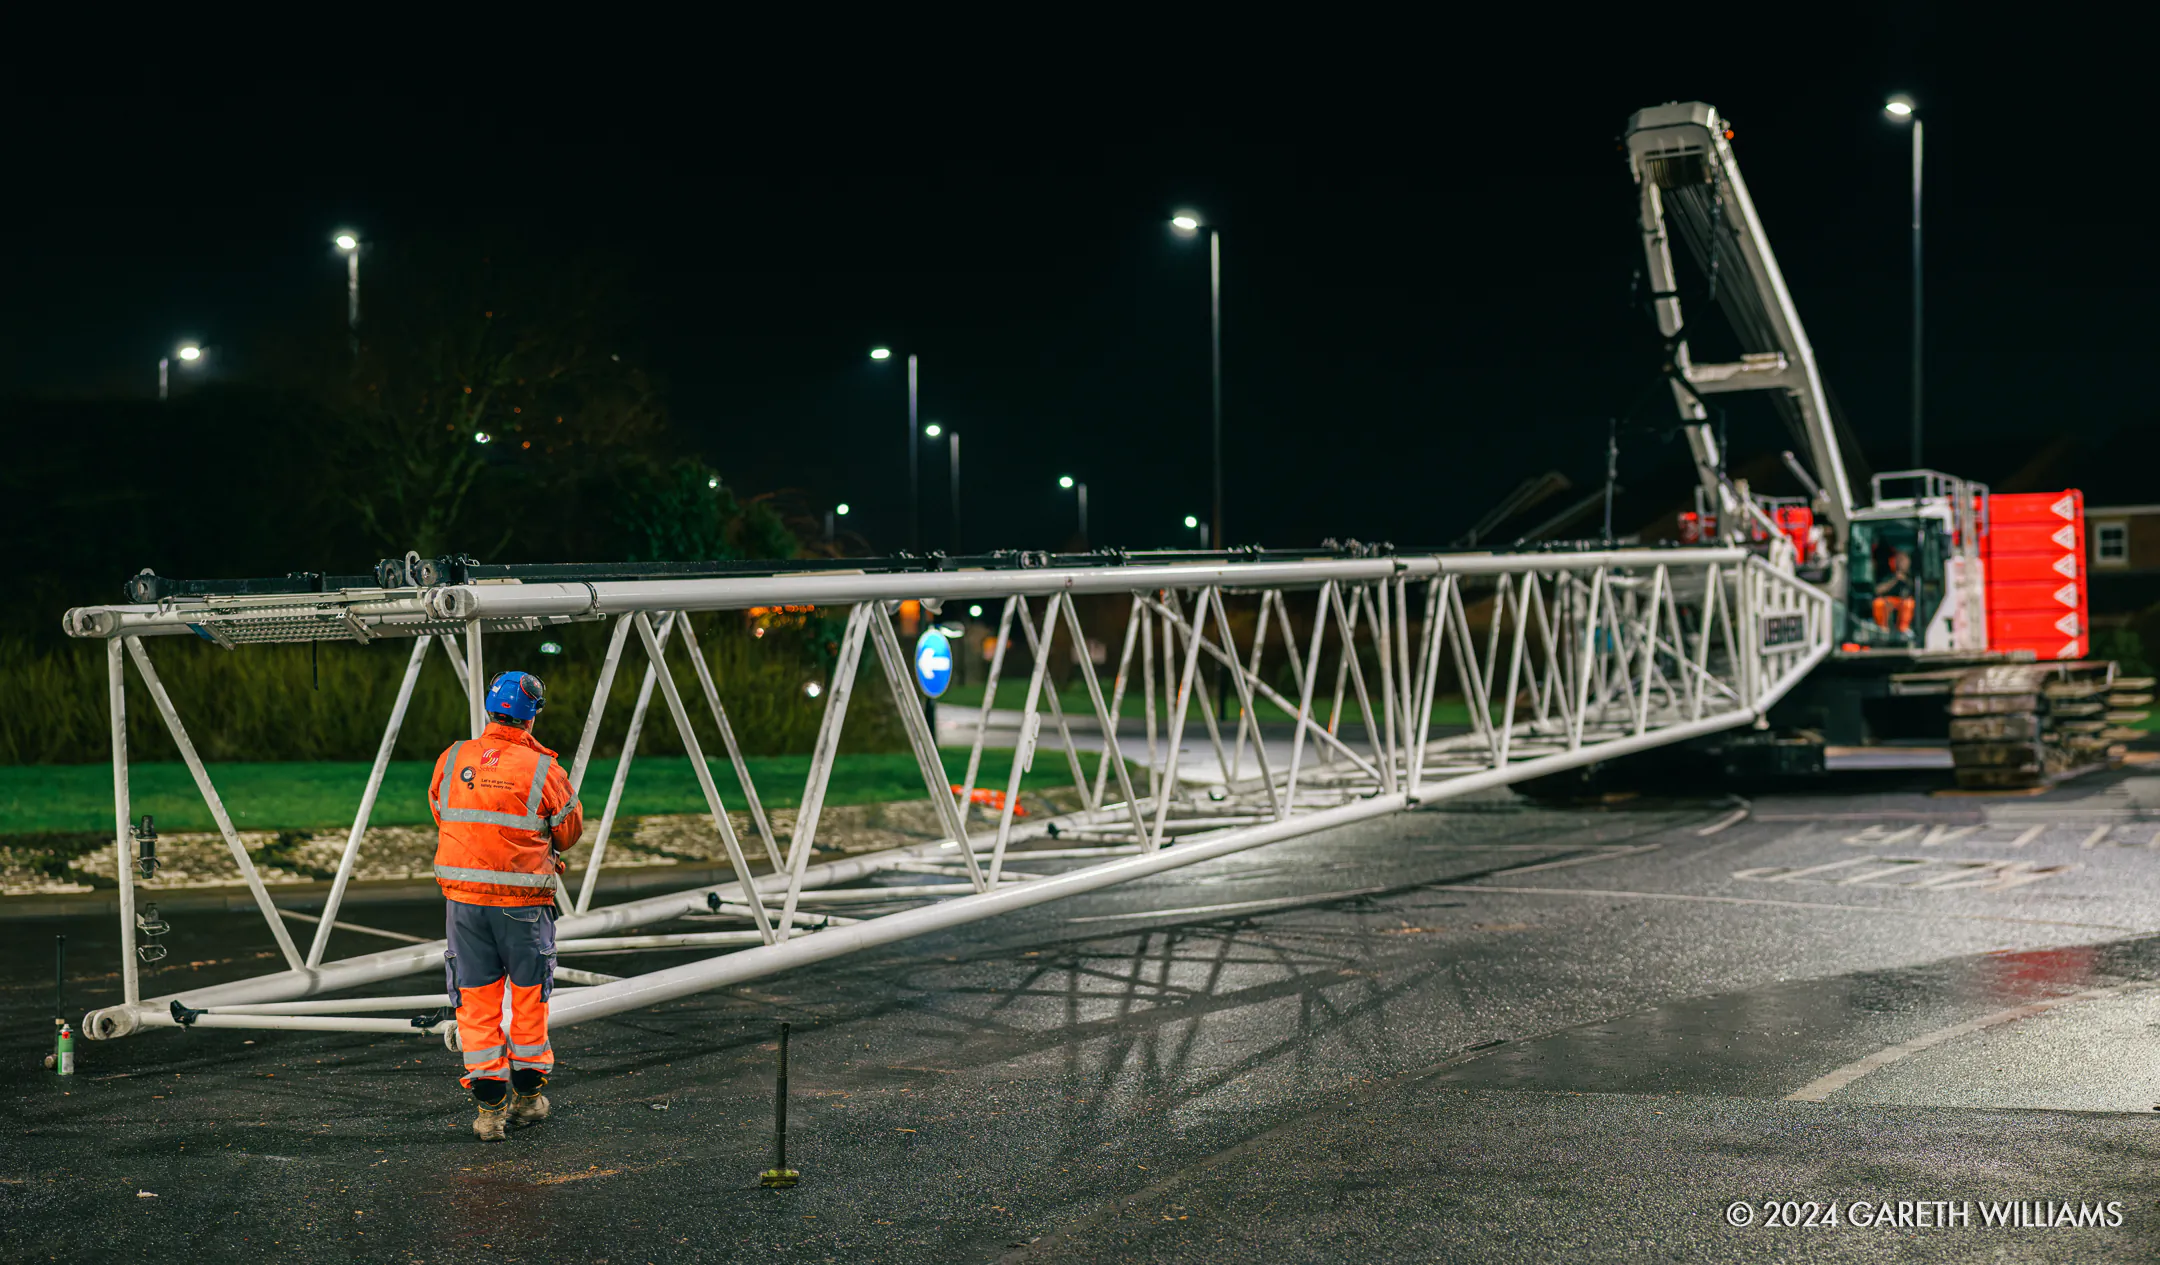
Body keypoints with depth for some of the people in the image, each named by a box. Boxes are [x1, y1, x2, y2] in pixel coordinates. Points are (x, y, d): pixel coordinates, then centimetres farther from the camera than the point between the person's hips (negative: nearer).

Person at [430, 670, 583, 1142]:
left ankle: (489, 1107, 6)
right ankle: (527, 1095, 24)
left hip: (462, 894, 2)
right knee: (529, 995, 14)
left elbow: (441, 814, 12)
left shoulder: (451, 761, -1)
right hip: (522, 899, -2)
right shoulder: (541, 770, -10)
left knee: (477, 998, 8)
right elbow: (570, 830, 2)